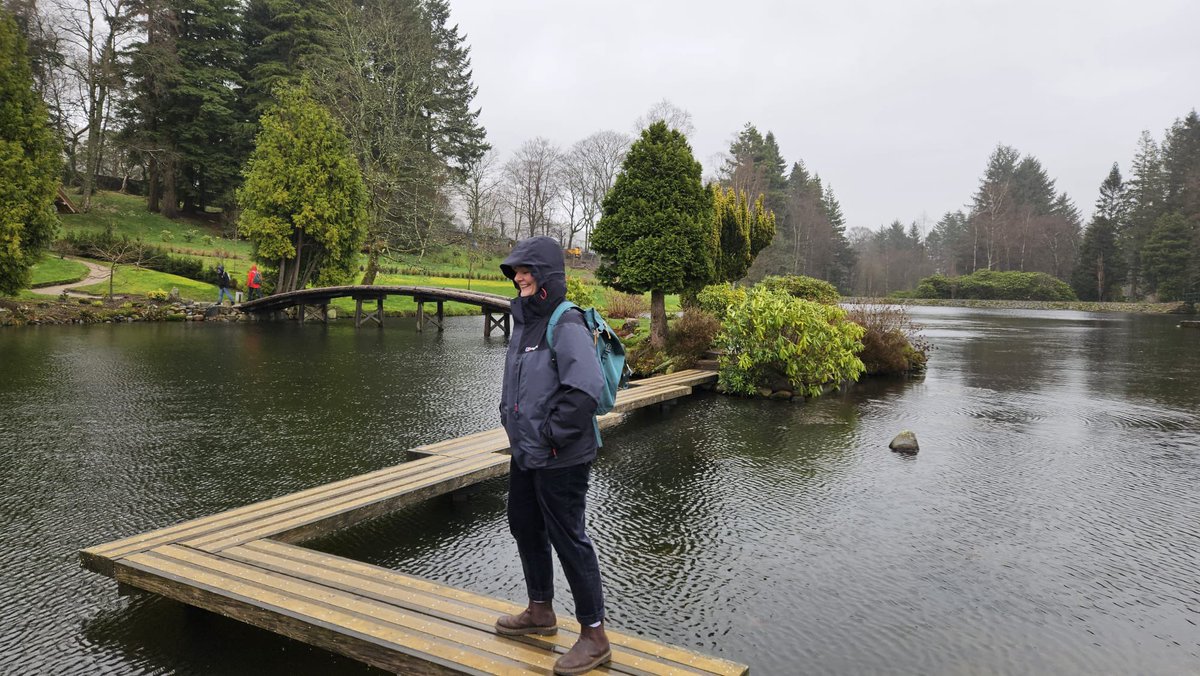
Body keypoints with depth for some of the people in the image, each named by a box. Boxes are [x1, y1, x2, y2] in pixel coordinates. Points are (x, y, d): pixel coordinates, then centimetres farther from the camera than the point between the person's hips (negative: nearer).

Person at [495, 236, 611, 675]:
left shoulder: (566, 325, -19)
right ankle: (541, 611, 41)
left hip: (560, 459, -10)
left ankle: (594, 636, 14)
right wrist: (510, 419, 12)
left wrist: (552, 435, -23)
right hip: (525, 454, 10)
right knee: (524, 526, 21)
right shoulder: (525, 321, 10)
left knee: (567, 539, -1)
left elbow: (586, 387, -30)